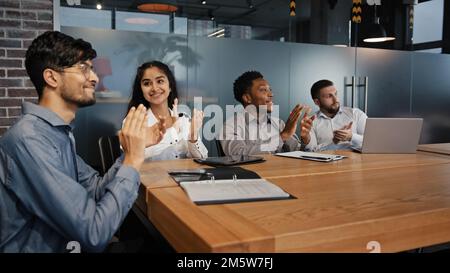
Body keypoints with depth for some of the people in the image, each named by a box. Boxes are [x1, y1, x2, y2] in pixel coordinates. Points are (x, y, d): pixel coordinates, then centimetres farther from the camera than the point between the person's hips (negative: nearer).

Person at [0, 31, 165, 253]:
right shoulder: (29, 139, -25)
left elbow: (96, 190, 5)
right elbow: (96, 234, -27)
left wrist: (133, 150, -6)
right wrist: (133, 161, -19)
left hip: (65, 244, 8)